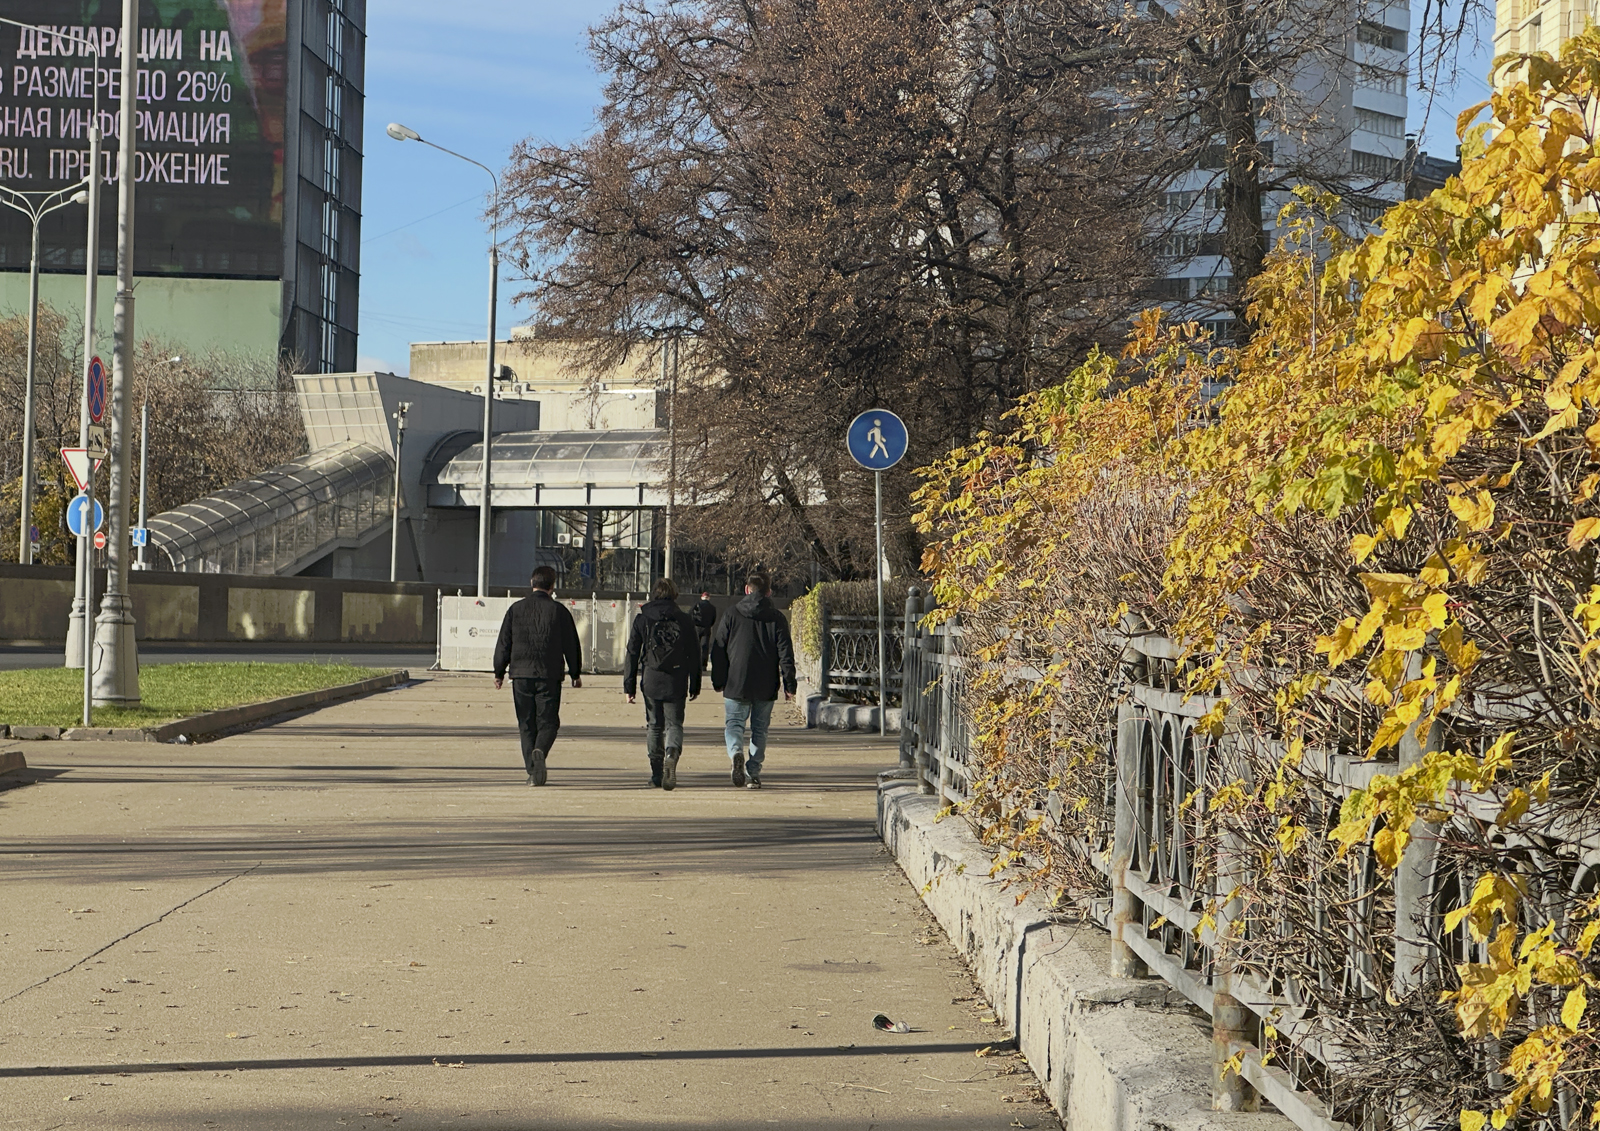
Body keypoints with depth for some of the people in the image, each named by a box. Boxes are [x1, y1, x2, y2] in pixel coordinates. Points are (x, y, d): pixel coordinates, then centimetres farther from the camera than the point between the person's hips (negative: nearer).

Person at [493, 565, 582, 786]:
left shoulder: (516, 609, 4)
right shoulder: (558, 610, -1)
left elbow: (503, 644, 7)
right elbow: (571, 645, 3)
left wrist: (499, 673, 17)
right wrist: (576, 674, 14)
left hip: (521, 674, 2)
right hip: (549, 676, -2)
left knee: (526, 724, 8)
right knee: (547, 721, 5)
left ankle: (533, 771, 3)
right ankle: (540, 751, -24)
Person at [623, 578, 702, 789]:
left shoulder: (642, 620, 2)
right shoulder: (685, 620, 1)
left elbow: (632, 655, 3)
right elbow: (694, 655, 4)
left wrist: (629, 686, 7)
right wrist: (695, 685, 11)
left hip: (650, 682, 0)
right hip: (676, 684, 0)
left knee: (654, 726, 12)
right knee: (674, 724, 6)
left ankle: (657, 775, 12)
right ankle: (672, 754, -25)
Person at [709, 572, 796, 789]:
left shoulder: (731, 615, 1)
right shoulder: (777, 619, 2)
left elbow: (718, 649, 3)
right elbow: (785, 653, -2)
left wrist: (718, 681, 10)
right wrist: (789, 684, 0)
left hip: (737, 684, -1)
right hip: (766, 687, 1)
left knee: (734, 723, 7)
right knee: (759, 729, 10)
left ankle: (736, 751, -22)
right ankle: (753, 774, 7)